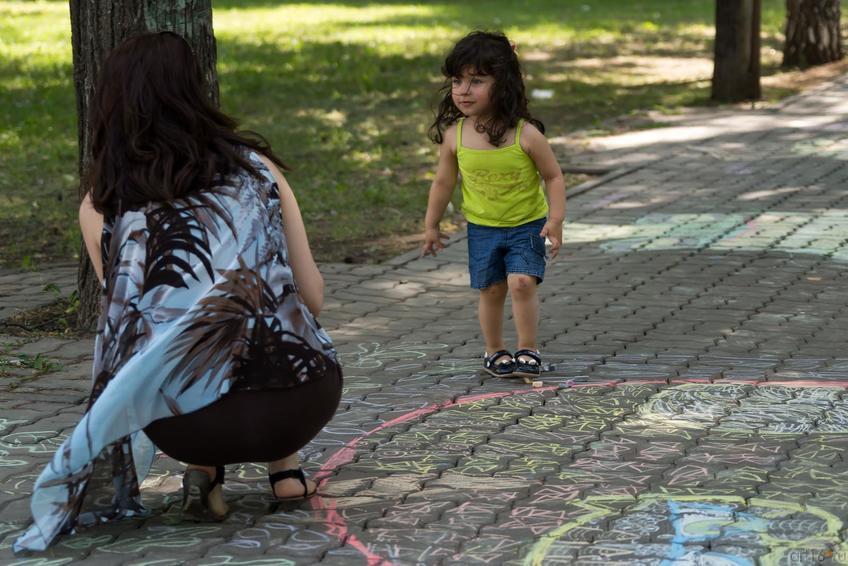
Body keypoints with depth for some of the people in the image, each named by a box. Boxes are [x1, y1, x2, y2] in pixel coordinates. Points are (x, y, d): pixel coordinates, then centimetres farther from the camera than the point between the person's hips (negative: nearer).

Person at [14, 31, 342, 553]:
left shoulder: (100, 206, 9)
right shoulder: (257, 167, 10)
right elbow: (313, 296, 12)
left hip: (190, 424, -1)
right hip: (304, 405, 1)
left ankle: (204, 471, 15)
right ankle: (284, 465, 23)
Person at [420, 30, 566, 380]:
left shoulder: (525, 134, -20)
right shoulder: (454, 135, -12)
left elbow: (553, 176, -9)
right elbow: (443, 182, 3)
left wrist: (555, 220, -16)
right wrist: (431, 225, 9)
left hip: (527, 225, -2)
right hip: (482, 228, 3)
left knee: (522, 282, -15)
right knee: (491, 290, 7)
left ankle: (528, 350, 2)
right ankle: (494, 351, 27)